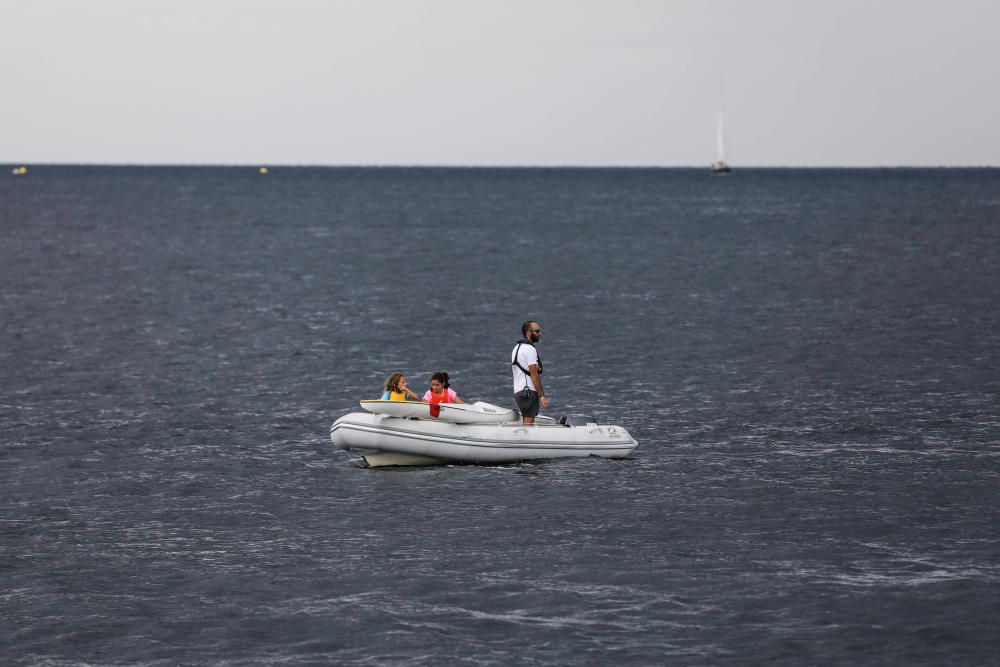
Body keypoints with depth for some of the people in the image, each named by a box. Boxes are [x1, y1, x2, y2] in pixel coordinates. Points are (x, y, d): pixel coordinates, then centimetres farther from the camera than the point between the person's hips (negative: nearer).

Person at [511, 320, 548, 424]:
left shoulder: (516, 347, 17)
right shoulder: (530, 349, -13)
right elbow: (534, 374, -17)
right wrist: (542, 395, -16)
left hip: (518, 391, 10)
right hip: (528, 391, -10)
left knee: (527, 423, 13)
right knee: (528, 422, -11)